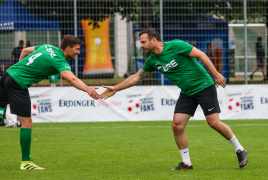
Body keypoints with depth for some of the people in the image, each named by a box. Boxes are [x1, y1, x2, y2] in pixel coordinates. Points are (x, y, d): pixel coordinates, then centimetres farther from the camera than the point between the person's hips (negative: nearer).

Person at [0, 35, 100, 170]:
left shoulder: (48, 47, 13)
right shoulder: (59, 61, -14)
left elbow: (25, 51, 25)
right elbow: (72, 79, -33)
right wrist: (88, 89, -46)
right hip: (18, 84, -9)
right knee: (26, 123, -3)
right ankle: (25, 162, 0)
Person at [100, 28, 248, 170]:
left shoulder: (175, 46, -17)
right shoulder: (152, 61, 3)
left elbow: (201, 55, -15)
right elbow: (137, 77, 14)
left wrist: (216, 75, -18)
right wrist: (115, 89, 12)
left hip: (204, 86, -6)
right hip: (187, 93, 6)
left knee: (214, 122, -10)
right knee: (177, 125, -7)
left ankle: (239, 150, 9)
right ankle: (186, 163, 5)